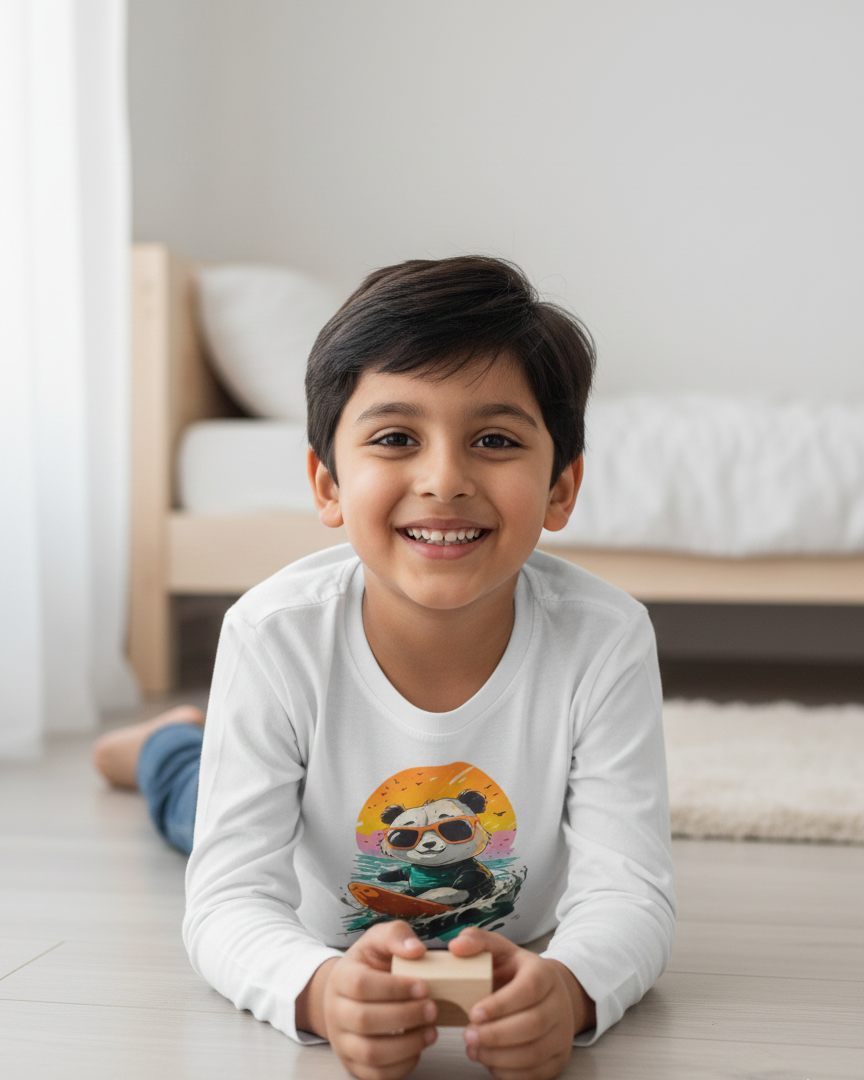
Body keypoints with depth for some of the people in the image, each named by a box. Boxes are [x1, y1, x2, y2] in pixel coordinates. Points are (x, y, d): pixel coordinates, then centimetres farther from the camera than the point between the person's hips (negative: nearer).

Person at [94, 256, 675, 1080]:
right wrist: (321, 992, -61)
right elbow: (232, 900, -37)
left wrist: (567, 987, -61)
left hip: (512, 945, 2)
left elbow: (628, 895, -36)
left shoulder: (604, 640, -37)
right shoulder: (275, 636, -37)